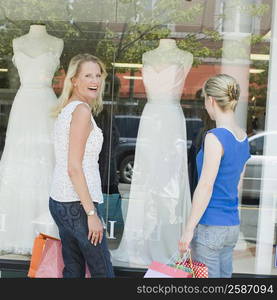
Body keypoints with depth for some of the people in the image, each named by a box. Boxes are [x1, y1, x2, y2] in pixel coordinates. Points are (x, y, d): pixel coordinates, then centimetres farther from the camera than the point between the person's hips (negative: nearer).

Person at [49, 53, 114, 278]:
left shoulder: (66, 108, 13)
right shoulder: (82, 110, -14)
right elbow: (74, 168, -19)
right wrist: (91, 213, -17)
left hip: (59, 201, 9)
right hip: (77, 204, -9)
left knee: (73, 270, 15)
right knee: (103, 273, 0)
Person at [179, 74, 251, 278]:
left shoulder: (215, 137, -16)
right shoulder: (243, 138, 8)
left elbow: (205, 187, -18)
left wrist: (189, 229, -14)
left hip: (210, 228, -8)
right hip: (233, 226, 8)